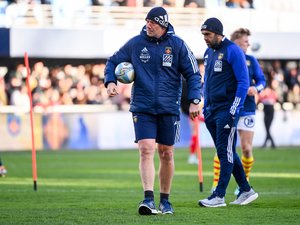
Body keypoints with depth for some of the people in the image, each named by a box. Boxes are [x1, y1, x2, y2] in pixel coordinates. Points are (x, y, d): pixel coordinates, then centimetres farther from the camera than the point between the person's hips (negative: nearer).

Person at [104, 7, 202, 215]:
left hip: (169, 109, 0)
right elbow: (113, 61, 11)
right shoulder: (135, 43, 1)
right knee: (146, 150, -15)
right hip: (142, 108, 0)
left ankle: (165, 201, 20)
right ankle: (149, 200, -19)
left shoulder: (177, 45, -1)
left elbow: (193, 73, 4)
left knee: (166, 154, 7)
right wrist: (110, 81, -7)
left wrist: (194, 100, -6)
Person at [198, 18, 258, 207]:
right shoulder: (209, 52, 15)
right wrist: (206, 107, 18)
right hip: (212, 110, 9)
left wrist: (234, 110, -16)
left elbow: (243, 82, -12)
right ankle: (246, 191, 19)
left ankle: (219, 196, -9)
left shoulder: (233, 51, -9)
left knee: (225, 152, -8)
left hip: (227, 110, -9)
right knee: (226, 152, 11)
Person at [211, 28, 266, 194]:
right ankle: (216, 185, 0)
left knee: (246, 148, 0)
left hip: (246, 110, 2)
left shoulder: (251, 60, 7)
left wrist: (256, 88, -12)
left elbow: (261, 80, 8)